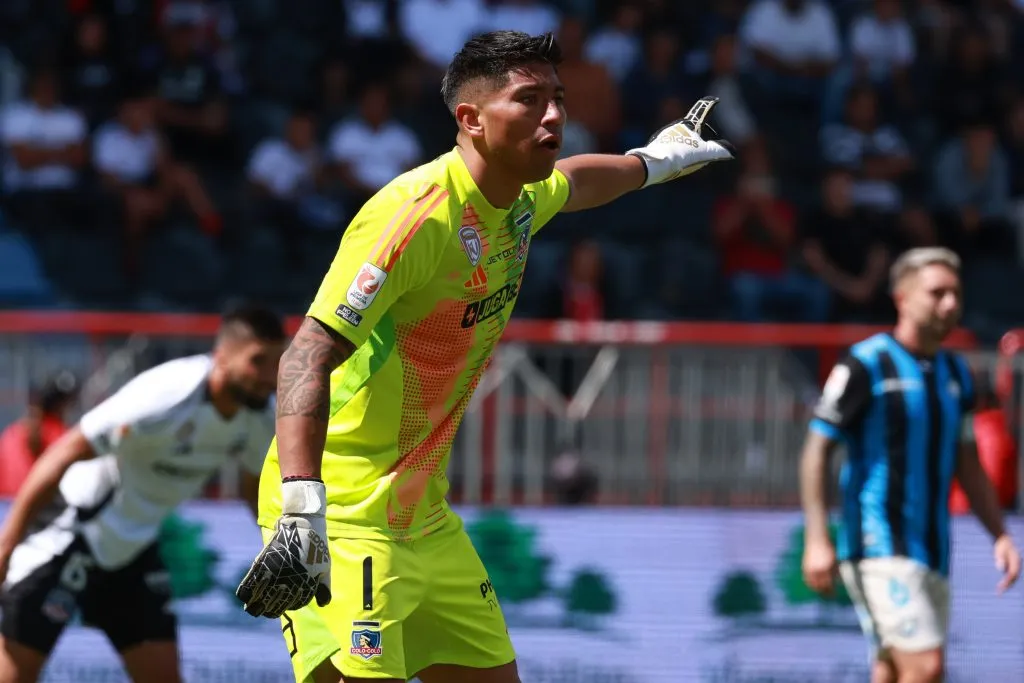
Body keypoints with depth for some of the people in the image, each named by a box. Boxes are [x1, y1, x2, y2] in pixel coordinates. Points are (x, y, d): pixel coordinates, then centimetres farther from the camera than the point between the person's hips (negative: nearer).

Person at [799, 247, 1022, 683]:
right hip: (880, 548, -7)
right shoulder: (867, 365, -6)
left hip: (933, 553, 7)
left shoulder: (956, 373, 14)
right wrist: (817, 540, -13)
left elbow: (968, 467, 22)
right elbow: (817, 450, -6)